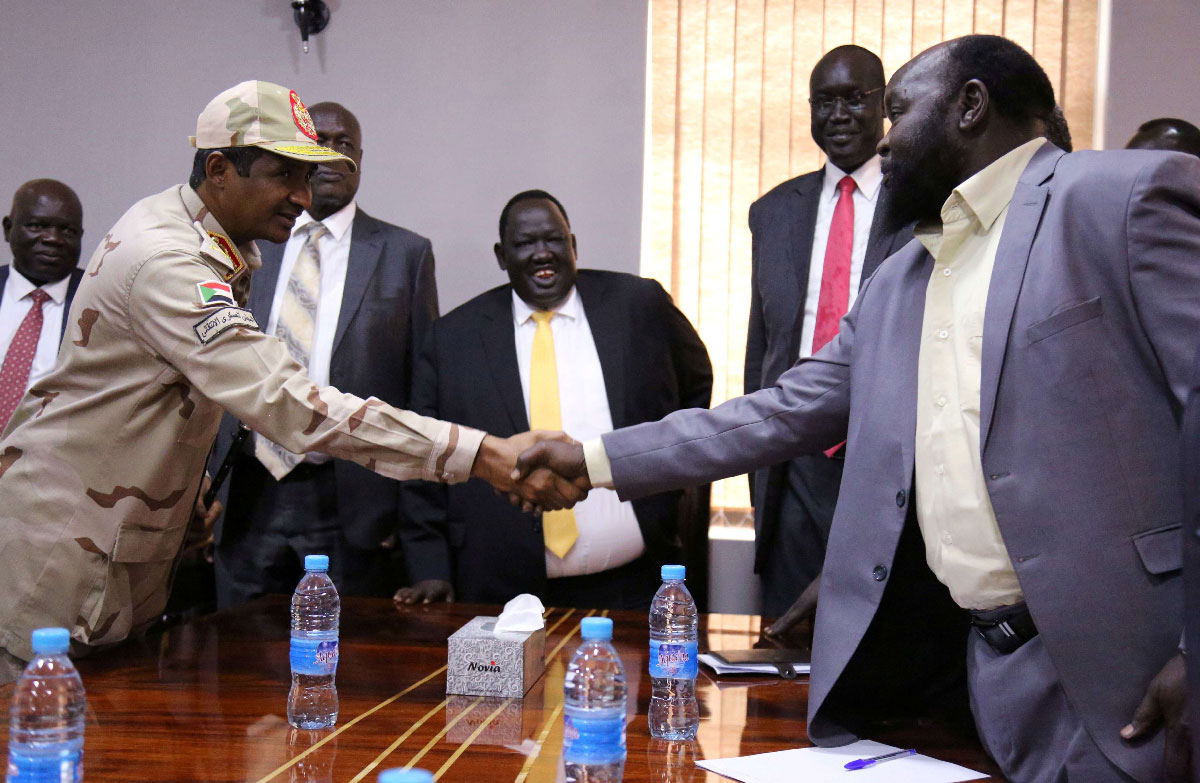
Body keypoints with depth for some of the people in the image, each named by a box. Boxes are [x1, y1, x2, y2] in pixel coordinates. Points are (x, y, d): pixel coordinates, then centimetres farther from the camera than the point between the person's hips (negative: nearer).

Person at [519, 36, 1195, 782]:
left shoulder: (1128, 196, -6)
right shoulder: (897, 285, 18)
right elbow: (784, 412, 18)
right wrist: (594, 459, 15)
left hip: (1120, 666, -6)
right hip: (982, 661, 7)